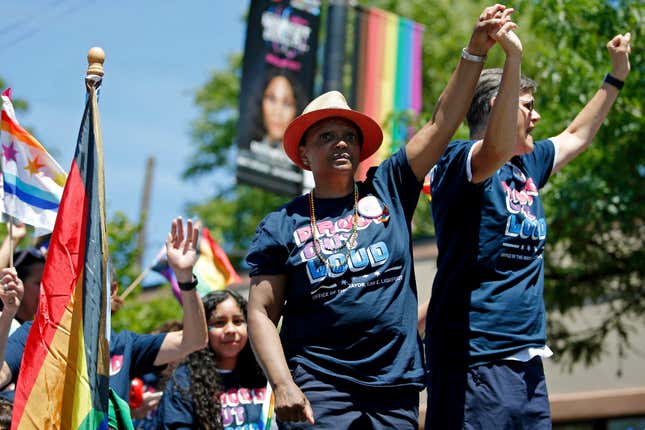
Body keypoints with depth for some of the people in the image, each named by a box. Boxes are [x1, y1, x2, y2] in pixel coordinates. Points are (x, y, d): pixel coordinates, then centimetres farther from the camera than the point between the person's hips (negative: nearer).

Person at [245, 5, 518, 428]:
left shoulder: (387, 191, 10)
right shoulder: (282, 226, 5)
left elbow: (442, 124, 4)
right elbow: (262, 314, 2)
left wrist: (476, 50, -5)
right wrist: (283, 385, -12)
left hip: (396, 389, 2)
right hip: (318, 391, -2)